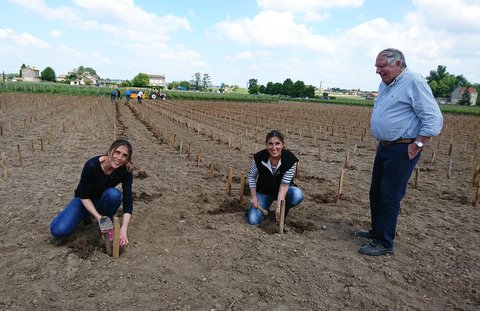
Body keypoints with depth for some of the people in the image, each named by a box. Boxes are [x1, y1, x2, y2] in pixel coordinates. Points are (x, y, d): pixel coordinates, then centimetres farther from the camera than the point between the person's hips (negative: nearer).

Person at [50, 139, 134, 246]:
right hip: (85, 201, -1)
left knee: (114, 194, -34)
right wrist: (98, 217, -33)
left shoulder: (125, 171, -24)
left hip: (103, 201, 2)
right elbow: (84, 196, -22)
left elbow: (128, 201, -25)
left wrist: (123, 229, -37)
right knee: (58, 230, -22)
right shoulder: (92, 165, -31)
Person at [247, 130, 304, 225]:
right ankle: (263, 207, 18)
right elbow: (252, 176, -4)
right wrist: (254, 197, -8)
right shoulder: (259, 157, -23)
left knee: (298, 195, -34)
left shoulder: (290, 159, -26)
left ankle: (282, 214, -2)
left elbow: (284, 185, -25)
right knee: (253, 220, -17)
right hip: (264, 191, 0)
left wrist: (279, 208, -32)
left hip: (282, 191, 0)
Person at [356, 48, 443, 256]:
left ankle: (384, 243, 7)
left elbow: (433, 118, -18)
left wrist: (417, 145, -19)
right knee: (376, 192, 16)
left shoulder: (414, 82, -14)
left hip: (402, 150, -9)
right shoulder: (384, 85, 14)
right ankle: (377, 231, 31)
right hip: (384, 147, 9)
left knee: (389, 196, -5)